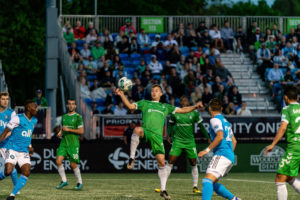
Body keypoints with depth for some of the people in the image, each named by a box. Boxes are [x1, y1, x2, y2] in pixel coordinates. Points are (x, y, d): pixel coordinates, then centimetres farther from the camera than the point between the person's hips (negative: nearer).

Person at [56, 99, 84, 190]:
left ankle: (79, 182, 15)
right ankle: (64, 181, 5)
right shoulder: (64, 117, 14)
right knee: (58, 161, -9)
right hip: (64, 143, 5)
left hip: (73, 143, -5)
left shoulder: (78, 117, -4)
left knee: (73, 164, -3)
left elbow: (81, 131, -9)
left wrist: (68, 129, -15)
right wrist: (60, 133, 4)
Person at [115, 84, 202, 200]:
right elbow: (130, 106, 13)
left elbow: (183, 110, 25)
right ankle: (132, 158, -29)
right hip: (145, 131, -2)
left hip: (157, 135, 2)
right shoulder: (144, 103, 23)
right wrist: (122, 95, 0)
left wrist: (195, 107, 12)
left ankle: (163, 190, 5)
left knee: (161, 161, -6)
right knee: (137, 130, -40)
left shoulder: (166, 107, 27)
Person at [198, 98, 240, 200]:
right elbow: (234, 141, 28)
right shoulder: (225, 121, 24)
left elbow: (220, 136, -18)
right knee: (212, 182, 16)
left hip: (221, 155, -9)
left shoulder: (215, 120, -3)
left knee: (207, 179, -23)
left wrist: (207, 150, -17)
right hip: (230, 157, 9)